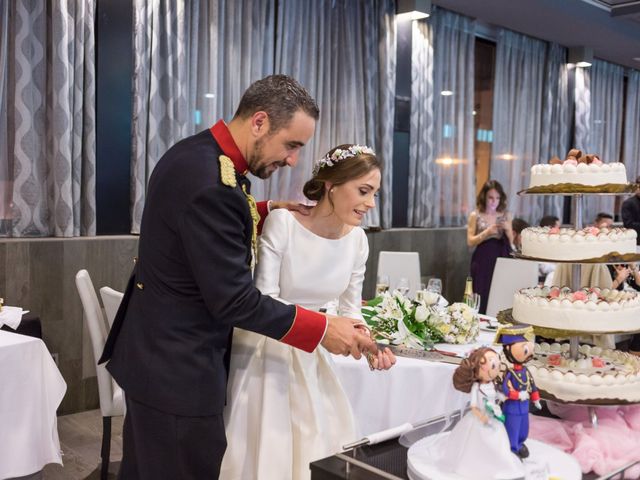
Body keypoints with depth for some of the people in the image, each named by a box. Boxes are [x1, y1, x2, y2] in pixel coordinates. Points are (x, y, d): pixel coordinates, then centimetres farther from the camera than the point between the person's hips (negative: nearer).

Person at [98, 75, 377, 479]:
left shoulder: (194, 153, 3)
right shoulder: (211, 183, -27)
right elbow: (233, 300, -26)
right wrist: (323, 328, -19)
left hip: (154, 353, 10)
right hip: (178, 369, -10)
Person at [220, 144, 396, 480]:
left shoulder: (356, 239, -6)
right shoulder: (282, 222, -21)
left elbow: (350, 308, 4)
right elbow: (264, 301, -23)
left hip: (308, 357, 5)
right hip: (262, 350, -5)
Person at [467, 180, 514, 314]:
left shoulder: (505, 215, 7)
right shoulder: (475, 215, 0)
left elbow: (510, 242, 10)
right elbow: (470, 241, -4)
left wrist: (508, 230, -9)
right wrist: (487, 232, -16)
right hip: (482, 261, -2)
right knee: (482, 297, -4)